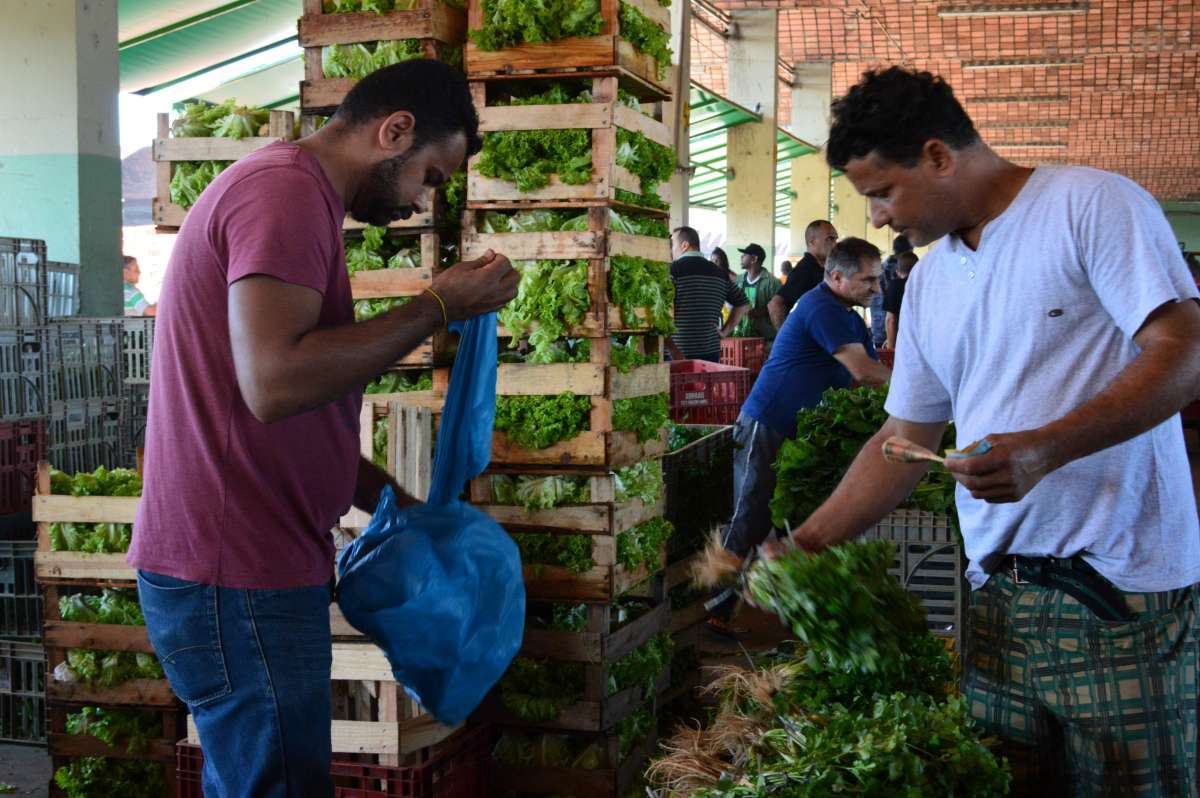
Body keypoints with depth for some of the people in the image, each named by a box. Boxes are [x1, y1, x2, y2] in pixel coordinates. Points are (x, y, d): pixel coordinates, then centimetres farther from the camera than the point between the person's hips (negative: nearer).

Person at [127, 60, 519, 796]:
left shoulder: (285, 193, 19)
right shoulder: (287, 191, -14)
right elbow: (274, 383, -28)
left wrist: (401, 506, 18)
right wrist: (438, 308, -19)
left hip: (248, 567, 10)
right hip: (239, 577, -10)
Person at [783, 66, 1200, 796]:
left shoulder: (1091, 206, -6)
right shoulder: (929, 282, 15)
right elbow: (904, 441, 19)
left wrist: (1043, 449, -26)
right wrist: (804, 547, 12)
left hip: (1124, 595, -6)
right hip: (998, 594, 6)